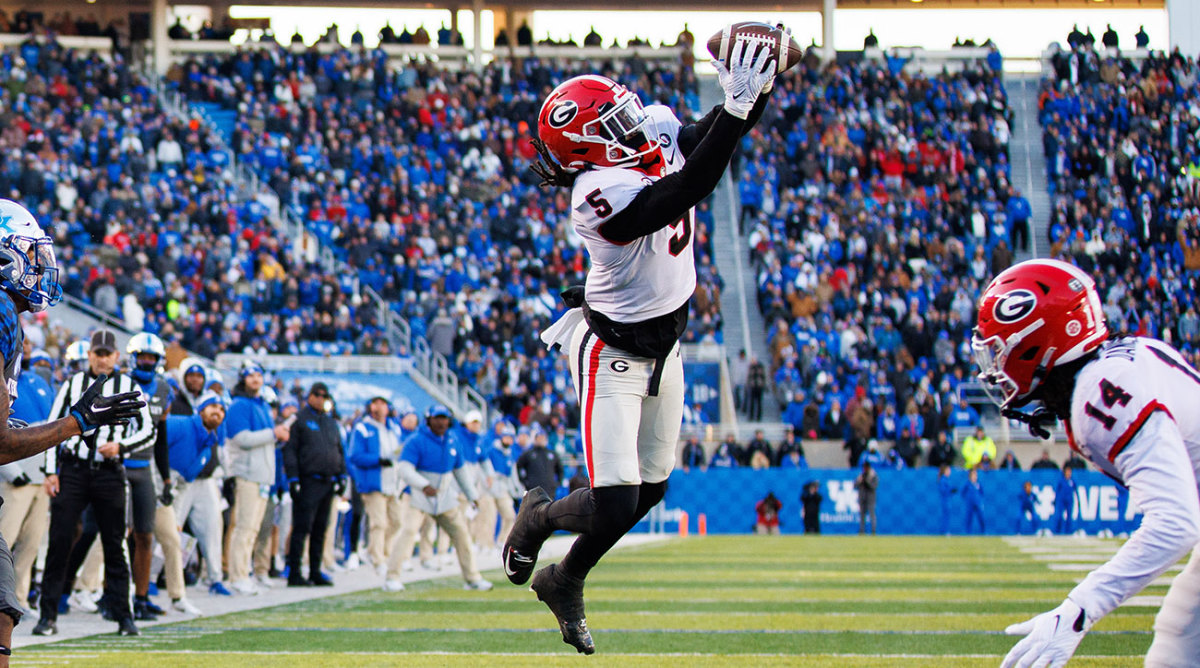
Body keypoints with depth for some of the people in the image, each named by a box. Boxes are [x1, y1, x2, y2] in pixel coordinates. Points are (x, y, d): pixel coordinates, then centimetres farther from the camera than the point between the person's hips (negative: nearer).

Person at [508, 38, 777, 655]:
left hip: (662, 346, 8)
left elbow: (715, 135, 0)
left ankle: (565, 583, 40)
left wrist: (756, 87, -22)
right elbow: (688, 189, -43)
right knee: (614, 507, -11)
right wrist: (737, 107, -47)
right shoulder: (601, 195, -33)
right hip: (611, 355, -8)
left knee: (649, 489, 18)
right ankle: (537, 517, 24)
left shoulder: (660, 134, -8)